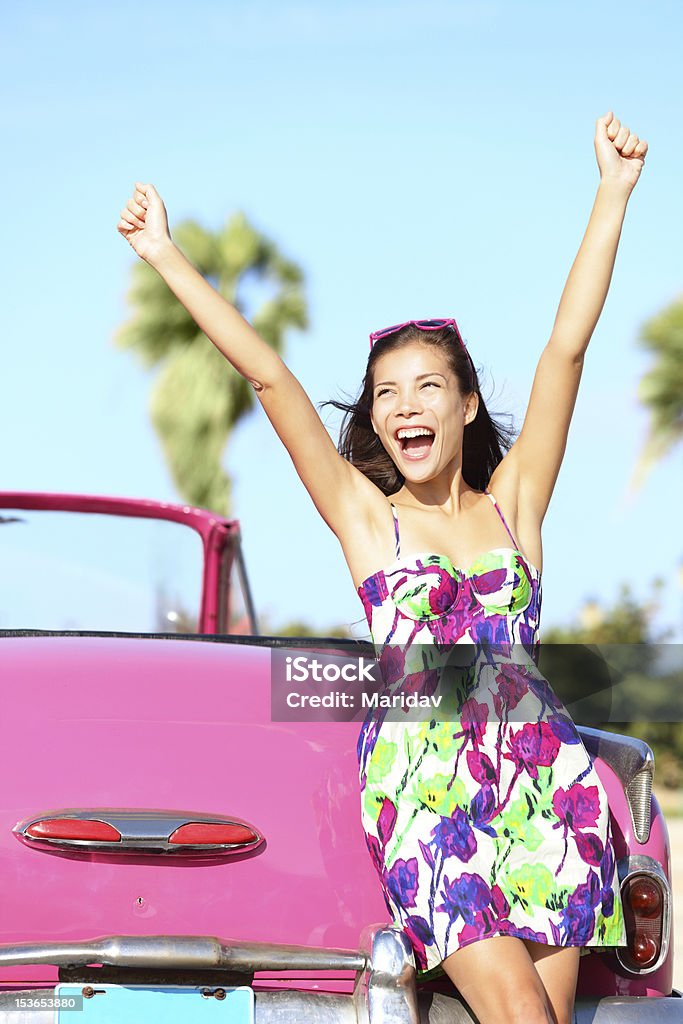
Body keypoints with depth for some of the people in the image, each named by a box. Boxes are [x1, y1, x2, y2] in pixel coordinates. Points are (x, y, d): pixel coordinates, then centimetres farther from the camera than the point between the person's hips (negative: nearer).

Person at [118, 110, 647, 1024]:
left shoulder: (513, 502, 10)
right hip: (422, 786, -2)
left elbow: (568, 344, 6)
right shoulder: (365, 515, 7)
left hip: (542, 781, 2)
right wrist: (167, 257, 0)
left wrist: (614, 192, 3)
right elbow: (267, 375, 3)